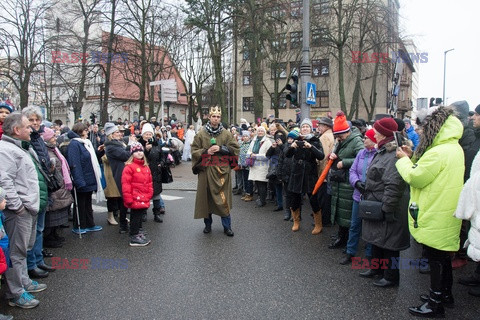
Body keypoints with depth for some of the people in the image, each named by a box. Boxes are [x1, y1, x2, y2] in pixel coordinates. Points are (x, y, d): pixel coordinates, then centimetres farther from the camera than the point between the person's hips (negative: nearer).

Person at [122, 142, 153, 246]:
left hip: (144, 199, 7)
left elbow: (149, 182, 19)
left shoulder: (146, 167, 13)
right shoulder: (129, 167, -12)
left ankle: (138, 232, 30)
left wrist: (149, 194, 13)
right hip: (135, 199, -7)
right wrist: (128, 199, -16)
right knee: (136, 216, -1)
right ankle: (134, 238, 8)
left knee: (140, 215, 16)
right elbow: (125, 184, -15)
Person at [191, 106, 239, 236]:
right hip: (206, 170, 0)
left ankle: (227, 226, 12)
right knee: (206, 196, 6)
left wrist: (220, 148, -10)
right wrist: (206, 151, -13)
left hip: (222, 170, 0)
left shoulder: (226, 133, 5)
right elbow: (194, 151, 2)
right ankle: (208, 224, 22)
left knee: (223, 198, 0)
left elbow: (235, 148, 2)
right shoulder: (201, 133, 3)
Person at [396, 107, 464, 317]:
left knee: (435, 257, 1)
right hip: (446, 213, 10)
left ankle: (435, 304, 13)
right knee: (443, 254, 21)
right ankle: (445, 293, 37)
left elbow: (416, 178, -19)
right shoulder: (455, 149, 9)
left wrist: (404, 160, -4)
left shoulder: (439, 153, -24)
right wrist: (412, 158, 6)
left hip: (435, 217, -10)